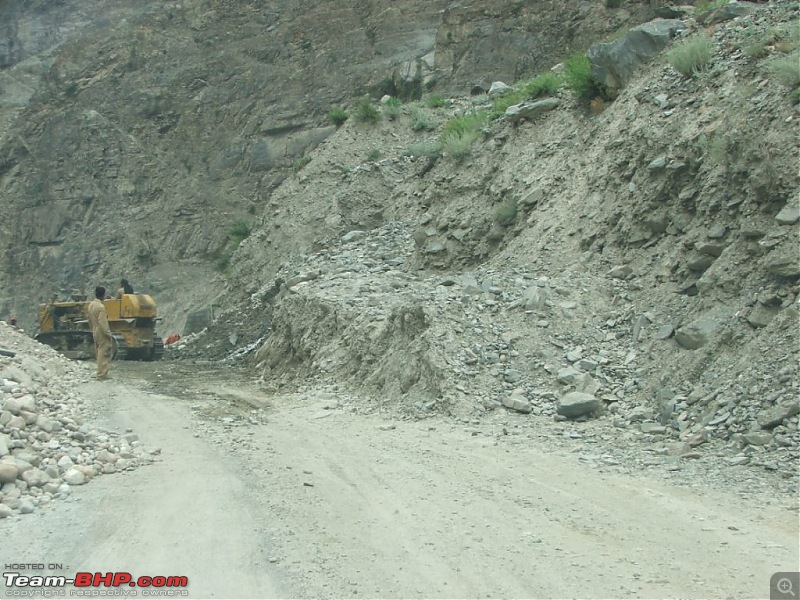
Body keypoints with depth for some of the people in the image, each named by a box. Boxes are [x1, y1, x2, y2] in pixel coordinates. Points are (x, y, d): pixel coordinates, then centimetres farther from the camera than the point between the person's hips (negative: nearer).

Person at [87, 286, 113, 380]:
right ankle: (102, 375, -4)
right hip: (102, 334, -9)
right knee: (104, 354, -4)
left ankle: (101, 374, 22)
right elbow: (103, 322, -23)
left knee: (99, 354, 15)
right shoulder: (100, 306, -20)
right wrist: (108, 334, -19)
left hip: (95, 333, 9)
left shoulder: (91, 305, 8)